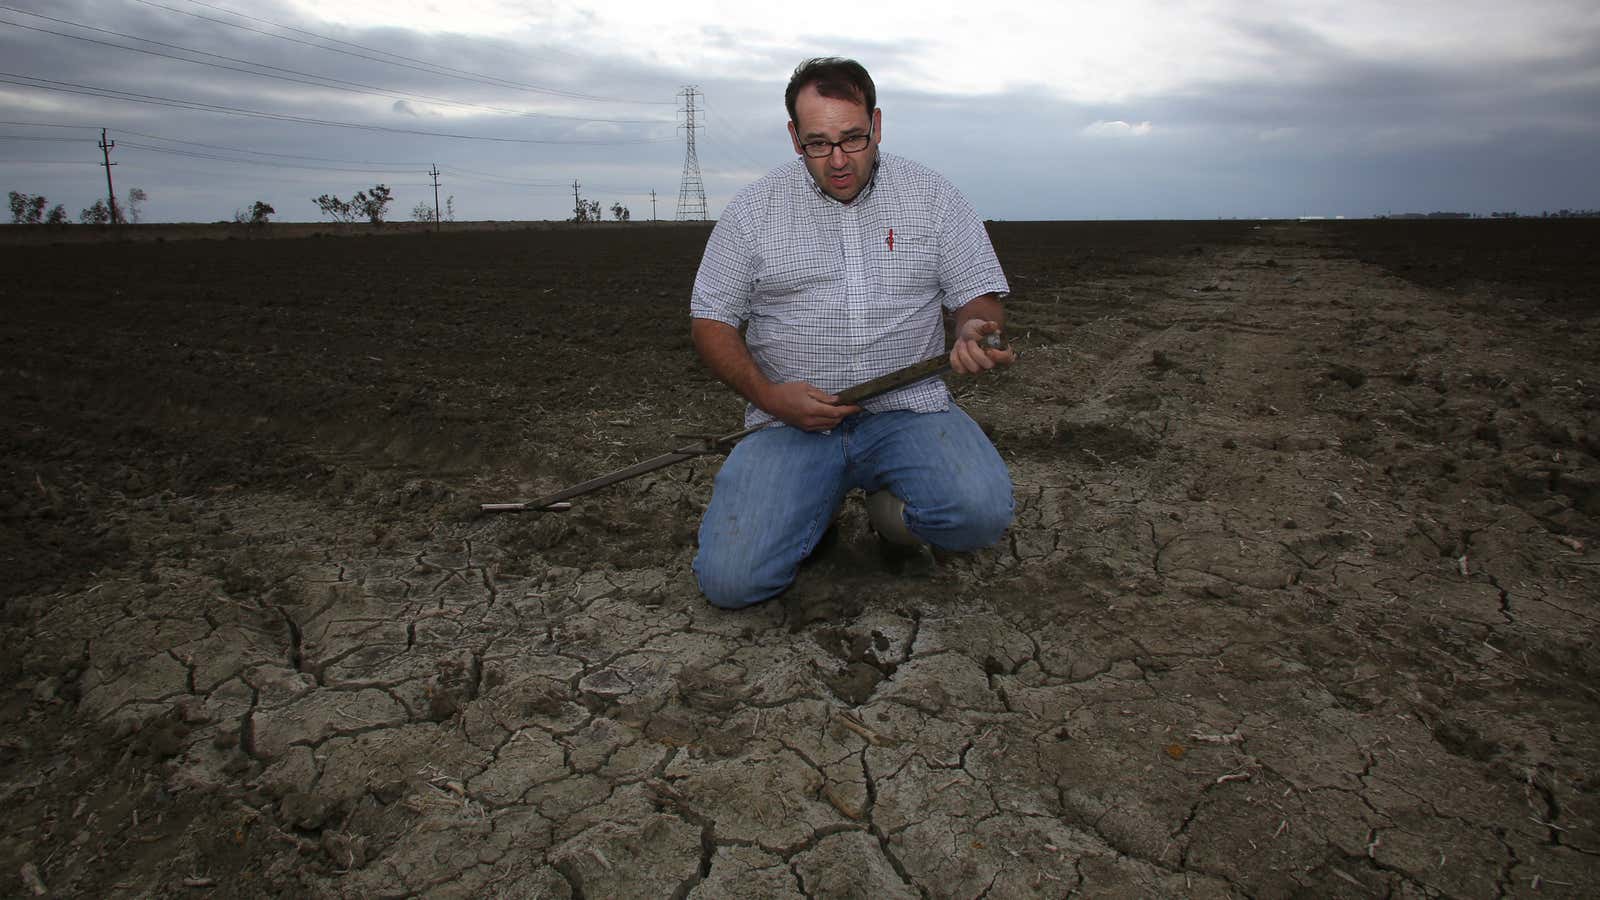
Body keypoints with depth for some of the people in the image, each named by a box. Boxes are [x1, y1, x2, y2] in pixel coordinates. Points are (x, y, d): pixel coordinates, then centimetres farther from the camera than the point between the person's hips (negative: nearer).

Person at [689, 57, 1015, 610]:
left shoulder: (931, 195, 7)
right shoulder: (752, 210, 5)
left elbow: (977, 297, 10)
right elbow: (710, 321, 6)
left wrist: (974, 332, -17)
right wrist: (770, 396, -10)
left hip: (907, 410, 1)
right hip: (791, 422, 0)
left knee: (981, 515, -29)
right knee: (729, 579, -19)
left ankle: (891, 507, 7)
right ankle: (821, 500, 13)